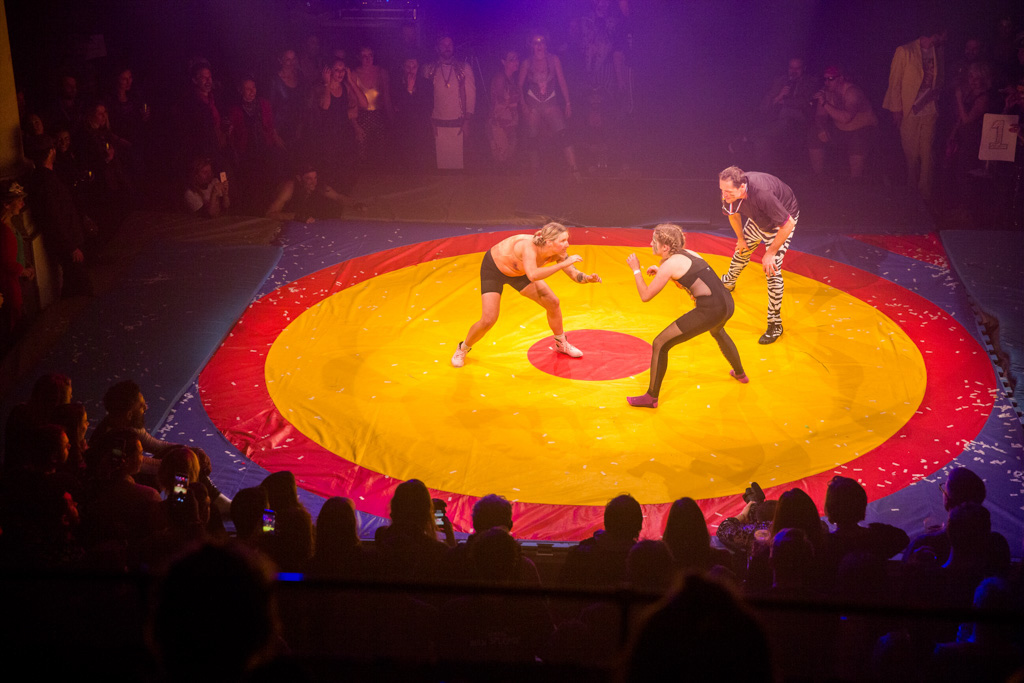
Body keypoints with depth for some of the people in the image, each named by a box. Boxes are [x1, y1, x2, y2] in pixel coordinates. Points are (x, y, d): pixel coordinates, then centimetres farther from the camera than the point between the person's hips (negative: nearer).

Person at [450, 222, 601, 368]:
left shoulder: (558, 252, -23)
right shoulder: (529, 247, -44)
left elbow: (574, 274, -12)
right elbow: (533, 275, -60)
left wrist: (587, 278, -34)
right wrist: (564, 263, -58)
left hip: (517, 271, 7)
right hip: (493, 269, -6)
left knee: (553, 303, 4)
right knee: (488, 320, -13)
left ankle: (561, 344, 29)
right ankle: (463, 349, 16)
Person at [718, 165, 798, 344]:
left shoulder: (762, 194, -47)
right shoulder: (730, 192, -26)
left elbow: (788, 224, -37)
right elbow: (733, 213, 0)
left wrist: (770, 253, -28)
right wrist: (740, 238, 10)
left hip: (782, 223, -6)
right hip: (758, 220, 6)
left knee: (772, 270, -11)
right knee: (742, 251, 24)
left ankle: (775, 325, 1)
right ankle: (728, 283, 58)